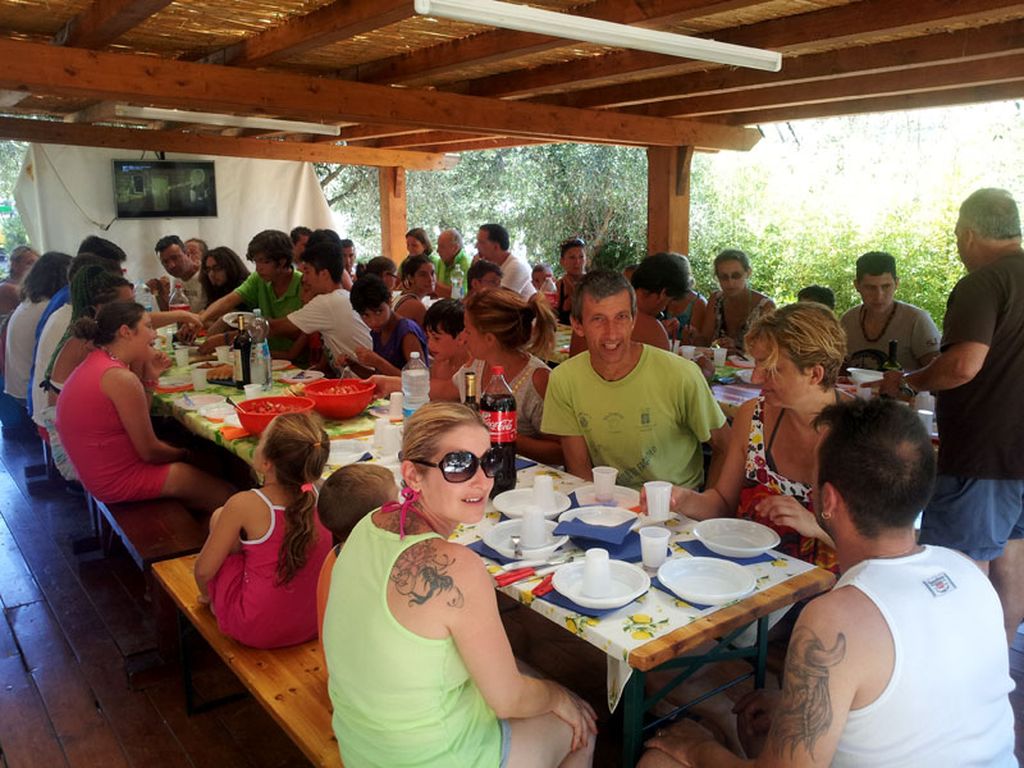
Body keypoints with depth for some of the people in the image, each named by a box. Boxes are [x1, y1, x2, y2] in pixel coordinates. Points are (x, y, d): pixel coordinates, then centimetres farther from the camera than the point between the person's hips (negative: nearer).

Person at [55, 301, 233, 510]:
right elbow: (149, 452, -18)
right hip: (119, 480, -10)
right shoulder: (121, 378, -23)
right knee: (223, 494, -5)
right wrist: (184, 454, 1)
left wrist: (149, 377, 3)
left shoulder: (94, 363, 6)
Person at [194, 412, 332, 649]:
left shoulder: (244, 505, -23)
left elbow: (204, 570, -11)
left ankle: (218, 602, 25)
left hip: (257, 631, -5)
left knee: (219, 517, 9)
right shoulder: (318, 496, -9)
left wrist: (206, 595, 12)